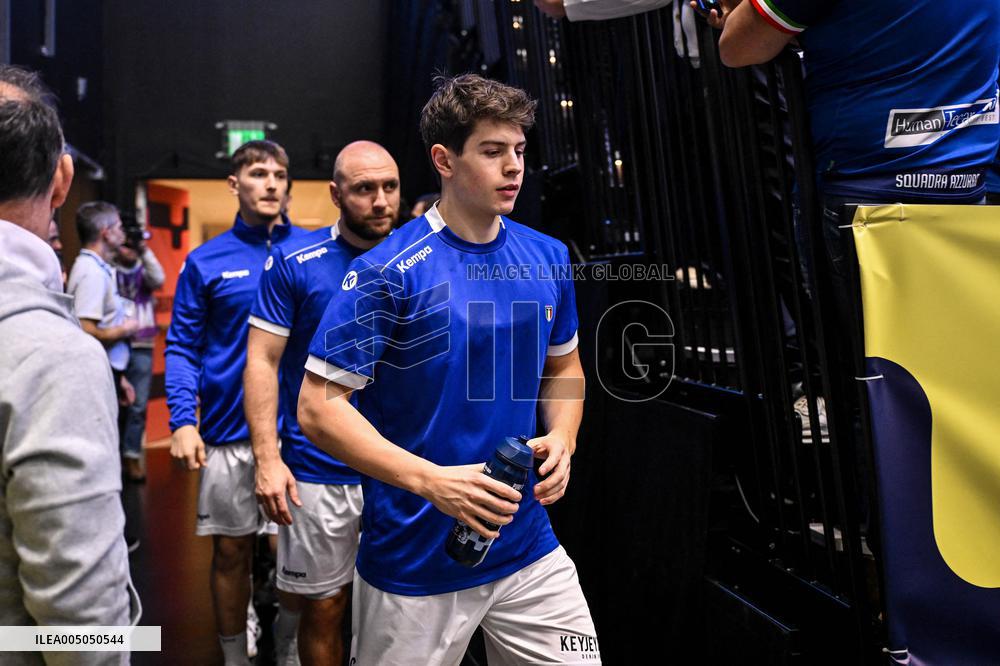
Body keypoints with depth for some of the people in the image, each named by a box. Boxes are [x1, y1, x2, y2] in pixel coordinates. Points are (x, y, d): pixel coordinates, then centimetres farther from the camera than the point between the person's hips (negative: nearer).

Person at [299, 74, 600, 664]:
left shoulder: (549, 258, 2)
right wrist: (432, 481, -23)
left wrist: (561, 442, -3)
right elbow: (318, 407, -15)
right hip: (414, 568, -4)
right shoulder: (389, 272, -16)